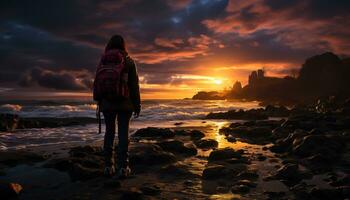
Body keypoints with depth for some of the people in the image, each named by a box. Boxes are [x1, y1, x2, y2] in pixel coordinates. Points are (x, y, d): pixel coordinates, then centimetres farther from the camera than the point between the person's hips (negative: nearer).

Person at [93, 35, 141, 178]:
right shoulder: (128, 61, -4)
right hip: (124, 103, -2)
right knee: (123, 133, 0)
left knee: (109, 132, 10)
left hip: (106, 103, 3)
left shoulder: (102, 62, 3)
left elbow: (96, 83, 5)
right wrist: (137, 105, 2)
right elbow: (134, 85, -4)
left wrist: (98, 102, 14)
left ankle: (108, 166, 11)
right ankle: (123, 167, -1)